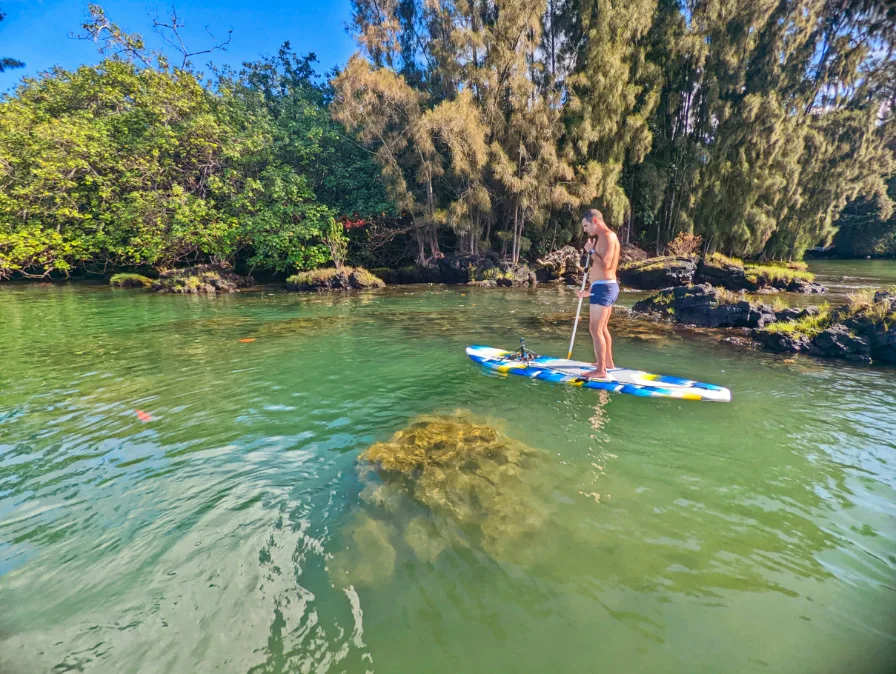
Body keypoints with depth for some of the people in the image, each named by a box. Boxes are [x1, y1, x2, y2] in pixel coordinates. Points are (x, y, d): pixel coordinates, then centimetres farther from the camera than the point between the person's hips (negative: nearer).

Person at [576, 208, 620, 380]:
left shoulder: (607, 236, -12)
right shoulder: (603, 238, 19)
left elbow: (605, 265, -24)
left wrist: (591, 251, -11)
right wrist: (591, 290, 24)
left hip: (604, 288, -11)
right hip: (605, 287, 11)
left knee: (595, 328, -10)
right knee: (602, 328, 19)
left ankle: (600, 370, -7)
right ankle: (608, 362, 31)